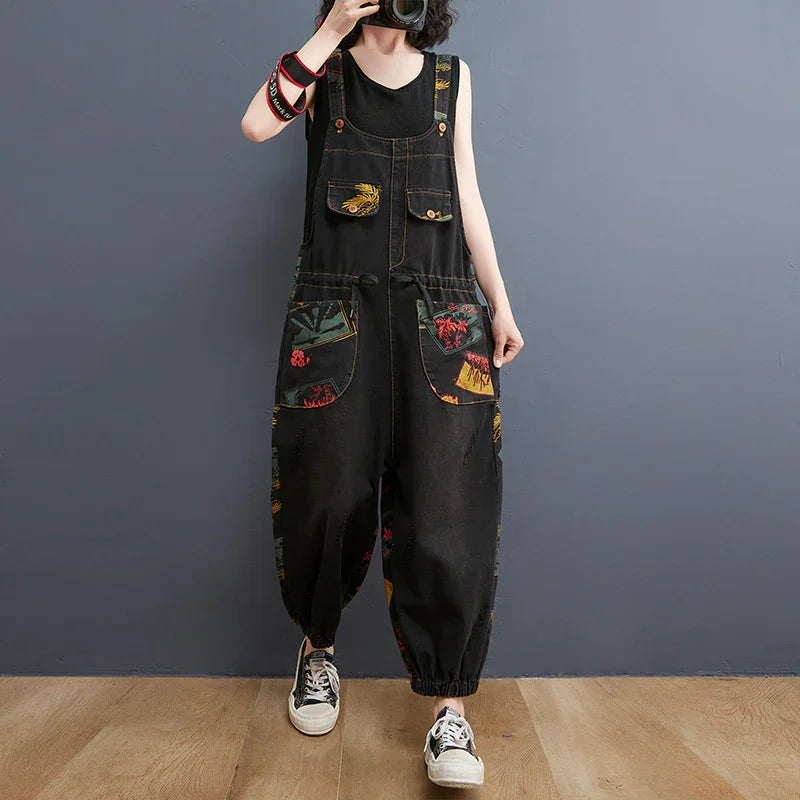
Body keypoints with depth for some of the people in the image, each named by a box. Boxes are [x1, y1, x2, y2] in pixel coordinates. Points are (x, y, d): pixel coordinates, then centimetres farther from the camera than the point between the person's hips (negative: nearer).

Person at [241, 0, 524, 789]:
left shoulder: (451, 75, 19)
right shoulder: (325, 70, 14)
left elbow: (468, 197, 15)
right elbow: (256, 124, -6)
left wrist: (499, 303, 9)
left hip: (439, 311, 1)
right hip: (336, 308, -1)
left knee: (446, 502, -9)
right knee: (329, 493, 0)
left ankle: (449, 703, 0)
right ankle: (317, 647, 28)